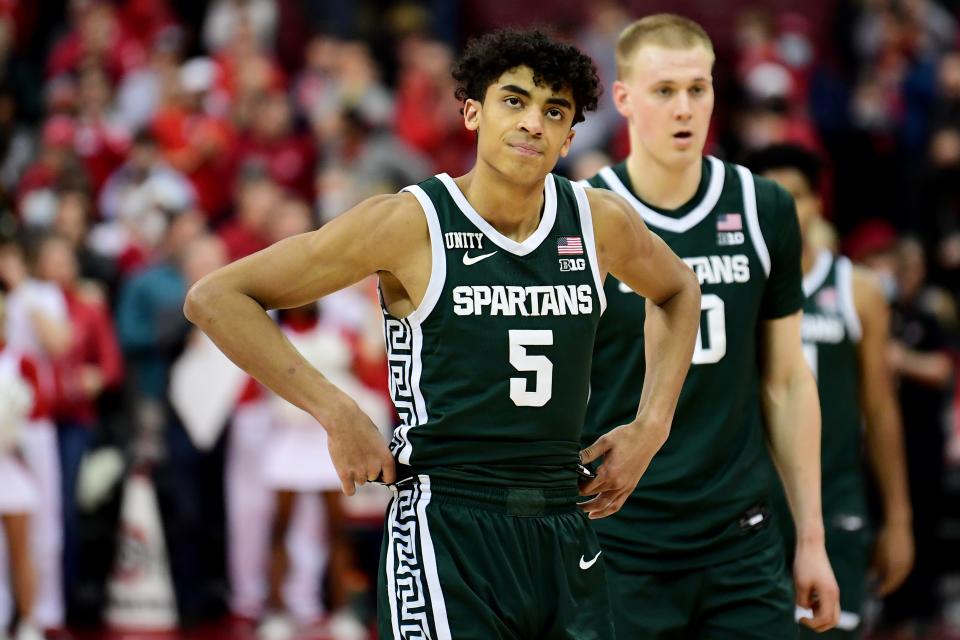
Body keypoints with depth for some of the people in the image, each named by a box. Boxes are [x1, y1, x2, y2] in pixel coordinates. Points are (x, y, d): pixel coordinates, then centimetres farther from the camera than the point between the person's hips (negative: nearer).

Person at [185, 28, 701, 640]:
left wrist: (651, 426, 15)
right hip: (447, 534, -5)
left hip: (566, 540, 5)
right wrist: (337, 413, -13)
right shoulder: (411, 223, -8)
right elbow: (216, 298, -7)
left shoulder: (599, 222, 5)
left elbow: (677, 290, 29)